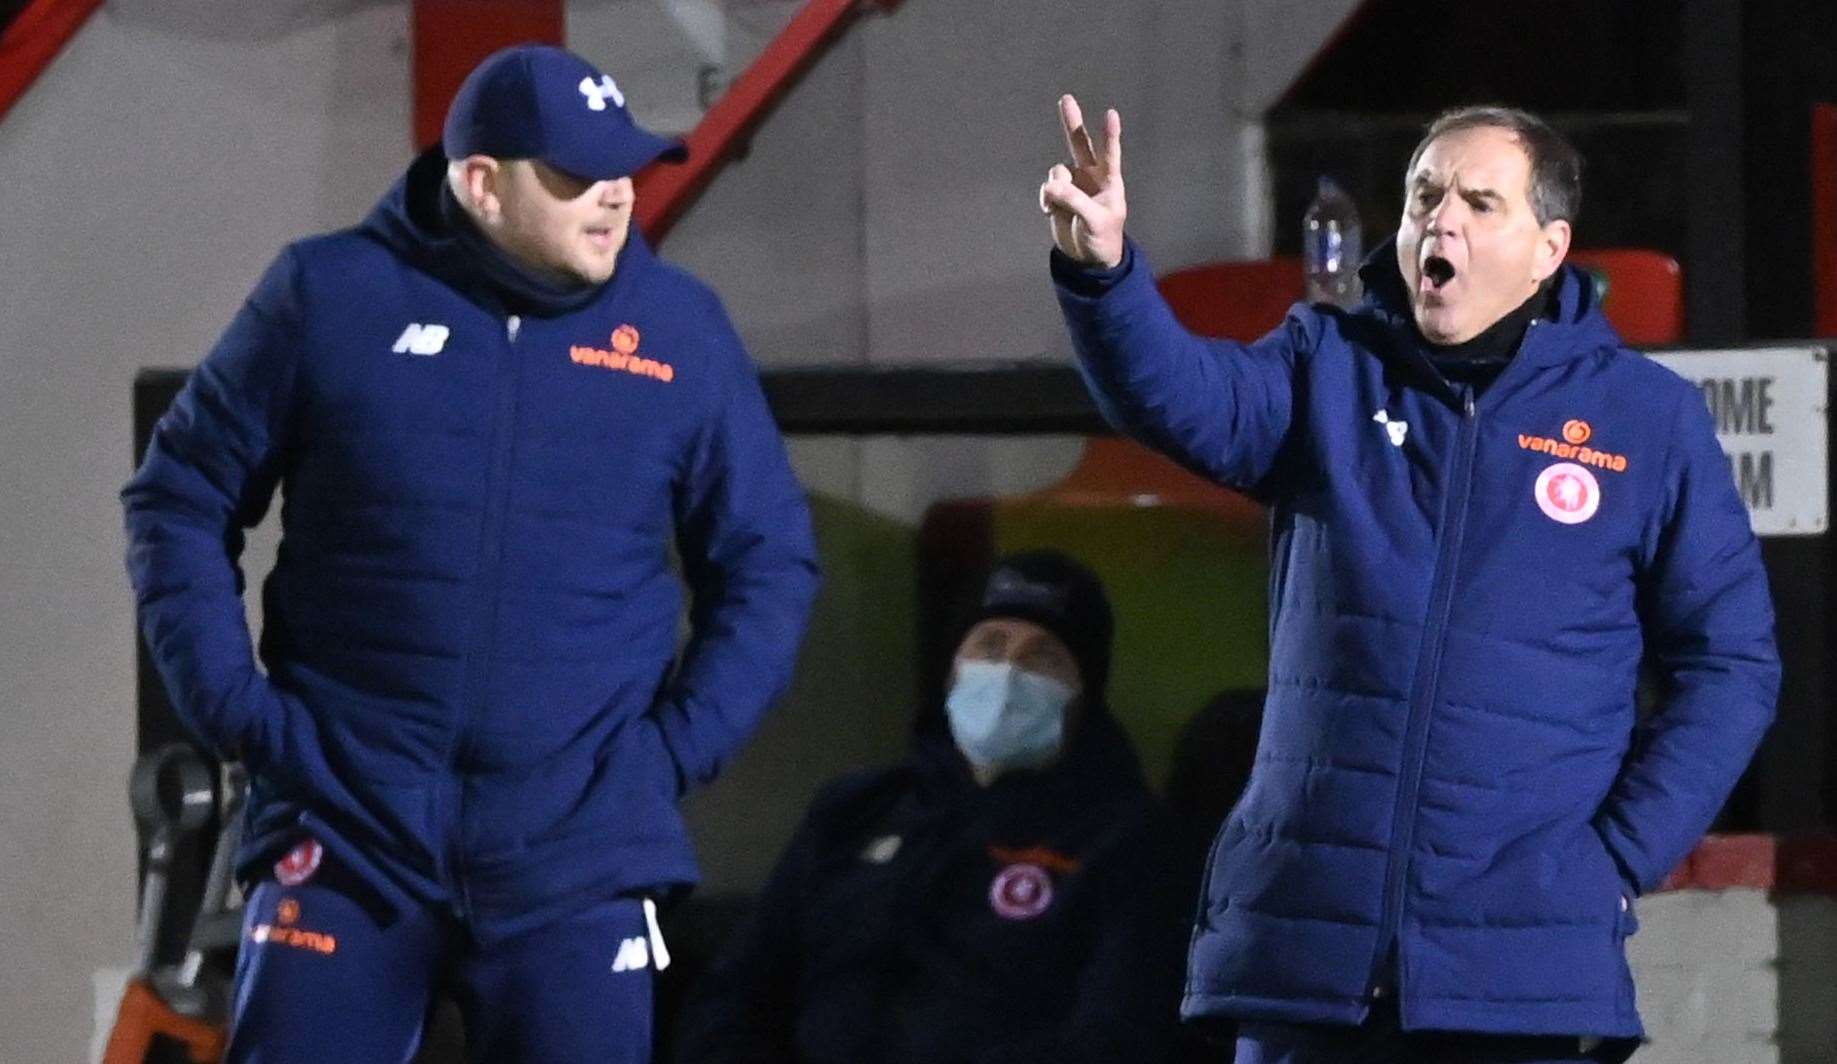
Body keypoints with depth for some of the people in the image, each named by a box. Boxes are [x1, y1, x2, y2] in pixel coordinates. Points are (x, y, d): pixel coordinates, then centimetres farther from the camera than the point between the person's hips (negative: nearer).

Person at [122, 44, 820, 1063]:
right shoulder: (330, 296, 0)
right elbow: (181, 499, 7)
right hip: (346, 826, -1)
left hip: (576, 853, 1)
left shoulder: (679, 329, 4)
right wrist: (233, 707, -3)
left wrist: (686, 742, 1)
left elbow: (768, 559, 13)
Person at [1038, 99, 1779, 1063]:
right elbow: (1191, 401, -11)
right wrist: (1102, 272, -32)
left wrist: (1623, 857, -4)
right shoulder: (1330, 369, 10)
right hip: (1306, 944, 2)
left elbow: (1729, 664, 7)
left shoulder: (1648, 418, 6)